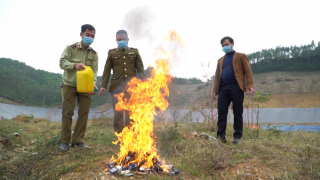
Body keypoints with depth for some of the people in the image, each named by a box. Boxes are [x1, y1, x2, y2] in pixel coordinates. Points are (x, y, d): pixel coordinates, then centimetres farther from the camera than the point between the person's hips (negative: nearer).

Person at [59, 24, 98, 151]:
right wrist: (75, 65, -29)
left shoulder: (94, 54, 5)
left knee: (84, 113, 2)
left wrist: (93, 83, -22)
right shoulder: (70, 48, -2)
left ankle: (77, 140, 14)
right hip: (69, 85, -2)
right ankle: (65, 141, 11)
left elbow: (94, 71, -3)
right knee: (67, 113, 0)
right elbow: (62, 62, -10)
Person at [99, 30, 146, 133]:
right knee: (118, 114, 0)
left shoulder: (134, 52, 13)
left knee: (131, 114, 2)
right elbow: (107, 70, 7)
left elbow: (140, 69, 8)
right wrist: (103, 86, -1)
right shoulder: (112, 53, 13)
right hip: (117, 86, 0)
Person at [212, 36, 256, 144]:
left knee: (237, 113, 0)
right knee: (221, 113, -2)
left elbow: (248, 71, 3)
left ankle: (237, 137, 8)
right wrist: (214, 90, 7)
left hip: (236, 87, -3)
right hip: (223, 88, 4)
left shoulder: (241, 56, 12)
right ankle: (220, 136, 3)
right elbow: (217, 75, 19)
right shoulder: (220, 60, 25)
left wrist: (250, 86, -12)